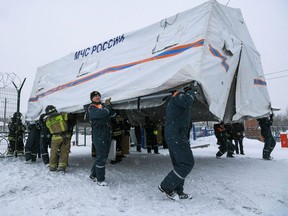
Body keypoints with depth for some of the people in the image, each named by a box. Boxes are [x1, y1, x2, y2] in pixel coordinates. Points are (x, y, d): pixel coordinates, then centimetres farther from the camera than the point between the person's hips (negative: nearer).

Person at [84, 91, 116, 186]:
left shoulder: (103, 105, 17)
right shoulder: (91, 107, -4)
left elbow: (113, 114, 9)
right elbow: (101, 114, -23)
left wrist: (109, 105, -3)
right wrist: (108, 106, -9)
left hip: (108, 134, 7)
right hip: (98, 134, -7)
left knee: (103, 156, 14)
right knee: (101, 157, -7)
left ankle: (93, 175, 30)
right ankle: (100, 179, 5)